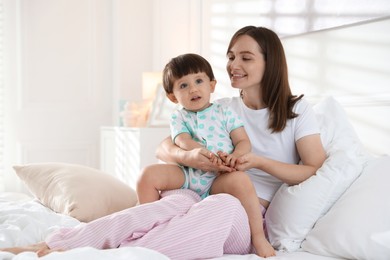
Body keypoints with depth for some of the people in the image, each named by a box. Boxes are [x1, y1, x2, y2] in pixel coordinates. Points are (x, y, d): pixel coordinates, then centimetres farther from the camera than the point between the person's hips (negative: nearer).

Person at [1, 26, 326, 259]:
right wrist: (187, 156, -15)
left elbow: (318, 172, 0)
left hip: (249, 217, -2)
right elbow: (164, 148, 9)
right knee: (177, 201, -35)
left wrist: (258, 162, -14)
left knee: (224, 205, -39)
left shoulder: (297, 110, 8)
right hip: (202, 198, 2)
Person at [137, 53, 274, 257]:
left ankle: (259, 237, -23)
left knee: (241, 180, -34)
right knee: (149, 174, -19)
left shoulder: (224, 112, 11)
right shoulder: (178, 117, 11)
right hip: (187, 175, 2)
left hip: (219, 178, -2)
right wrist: (206, 153, -30)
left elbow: (244, 142, 3)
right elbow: (183, 142, -9)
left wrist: (235, 156, -22)